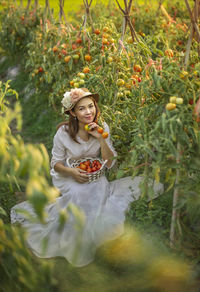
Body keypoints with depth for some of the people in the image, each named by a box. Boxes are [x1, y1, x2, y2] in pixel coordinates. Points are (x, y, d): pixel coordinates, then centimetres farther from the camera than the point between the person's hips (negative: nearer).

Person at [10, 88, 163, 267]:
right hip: (69, 177, -3)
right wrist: (71, 172, -25)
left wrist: (101, 138, -22)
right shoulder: (64, 132, -14)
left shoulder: (102, 128, -7)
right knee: (83, 194, -32)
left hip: (94, 176, 3)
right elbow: (56, 163, -4)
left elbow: (109, 163, -8)